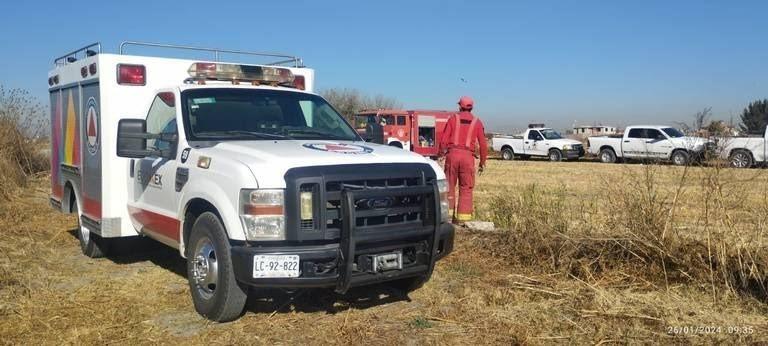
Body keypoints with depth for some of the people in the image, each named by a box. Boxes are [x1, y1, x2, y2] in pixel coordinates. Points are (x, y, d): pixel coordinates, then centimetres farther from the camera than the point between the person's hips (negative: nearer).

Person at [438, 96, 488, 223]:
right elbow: (483, 144, 6)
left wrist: (440, 153, 12)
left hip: (452, 154, 0)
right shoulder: (477, 122, 8)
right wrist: (483, 162, 12)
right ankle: (462, 217, 2)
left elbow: (444, 139, 0)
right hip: (468, 156, 0)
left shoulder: (453, 118, 5)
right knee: (466, 188, 6)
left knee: (449, 185, 10)